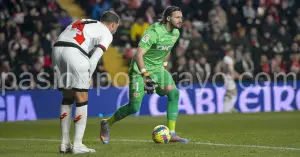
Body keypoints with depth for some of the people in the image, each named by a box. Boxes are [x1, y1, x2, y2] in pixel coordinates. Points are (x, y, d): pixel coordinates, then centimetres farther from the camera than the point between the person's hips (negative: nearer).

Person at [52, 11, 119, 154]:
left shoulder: (84, 22, 32)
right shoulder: (107, 34, 13)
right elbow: (94, 58, -1)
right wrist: (88, 77, 9)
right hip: (74, 53, -7)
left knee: (67, 98, 17)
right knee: (82, 100, 4)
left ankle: (64, 144, 17)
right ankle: (77, 145, 1)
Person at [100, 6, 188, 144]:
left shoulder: (175, 33, 0)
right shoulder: (154, 32, -24)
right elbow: (138, 55, -28)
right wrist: (146, 76, -31)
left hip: (157, 68, 7)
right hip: (140, 69, -7)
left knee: (174, 93, -15)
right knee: (134, 107, -8)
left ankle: (171, 134, -12)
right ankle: (107, 124, 18)